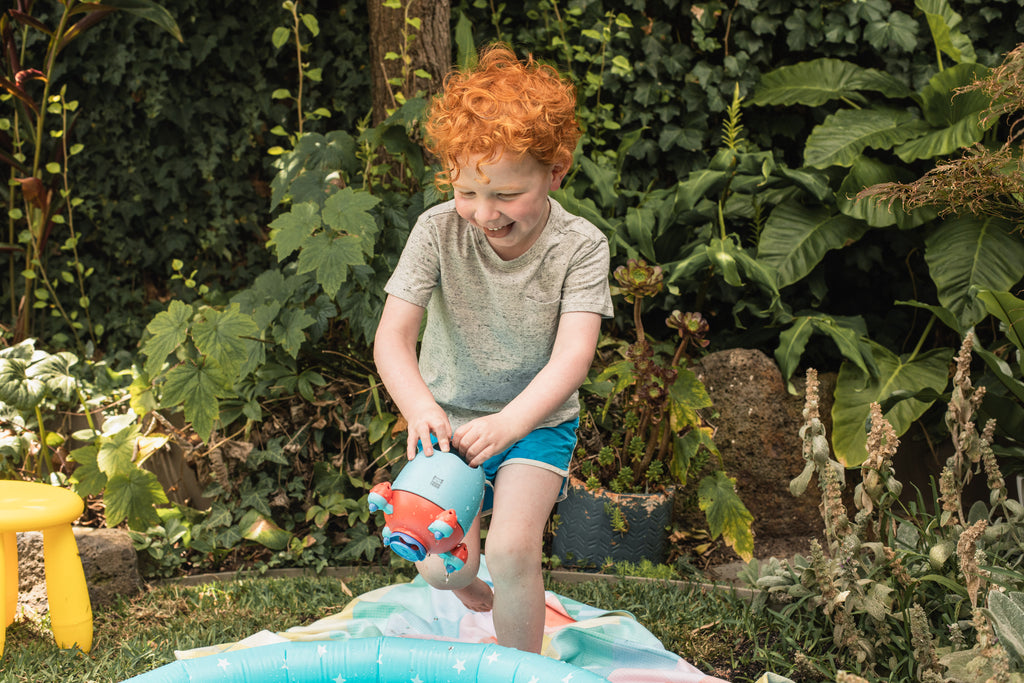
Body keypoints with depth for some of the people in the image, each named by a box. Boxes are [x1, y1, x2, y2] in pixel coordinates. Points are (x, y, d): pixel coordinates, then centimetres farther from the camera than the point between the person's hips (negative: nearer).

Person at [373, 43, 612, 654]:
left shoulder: (581, 247, -18)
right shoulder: (438, 230, -16)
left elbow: (572, 356, -26)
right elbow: (393, 336, -18)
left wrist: (507, 424, -42)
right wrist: (420, 408, -37)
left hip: (536, 419, -1)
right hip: (448, 414, 1)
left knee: (512, 551, -20)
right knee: (443, 567, -8)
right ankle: (467, 579, 30)